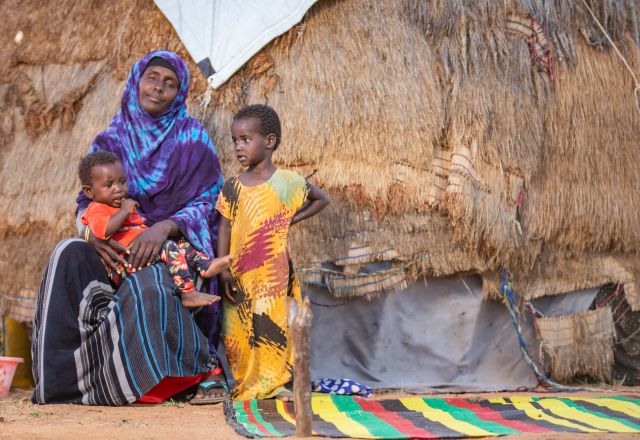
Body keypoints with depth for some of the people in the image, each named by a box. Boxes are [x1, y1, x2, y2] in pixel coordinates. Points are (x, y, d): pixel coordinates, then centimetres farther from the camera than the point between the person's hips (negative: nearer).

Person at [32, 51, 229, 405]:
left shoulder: (191, 138, 2)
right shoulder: (111, 141, 11)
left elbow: (206, 202, -6)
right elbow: (88, 201, 6)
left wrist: (164, 227, -26)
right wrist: (92, 232, -19)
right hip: (117, 247, 4)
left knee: (148, 282, -38)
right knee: (69, 254, -26)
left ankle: (202, 368, -19)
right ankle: (64, 372, -25)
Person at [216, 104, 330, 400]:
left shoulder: (287, 182, -3)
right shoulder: (232, 187, 3)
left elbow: (321, 199, 12)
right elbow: (225, 228, 2)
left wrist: (292, 219, 0)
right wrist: (223, 270, -6)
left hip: (274, 273, -2)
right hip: (240, 274, 2)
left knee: (275, 325, 1)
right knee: (238, 330, 4)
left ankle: (276, 382, 11)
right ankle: (242, 383, 14)